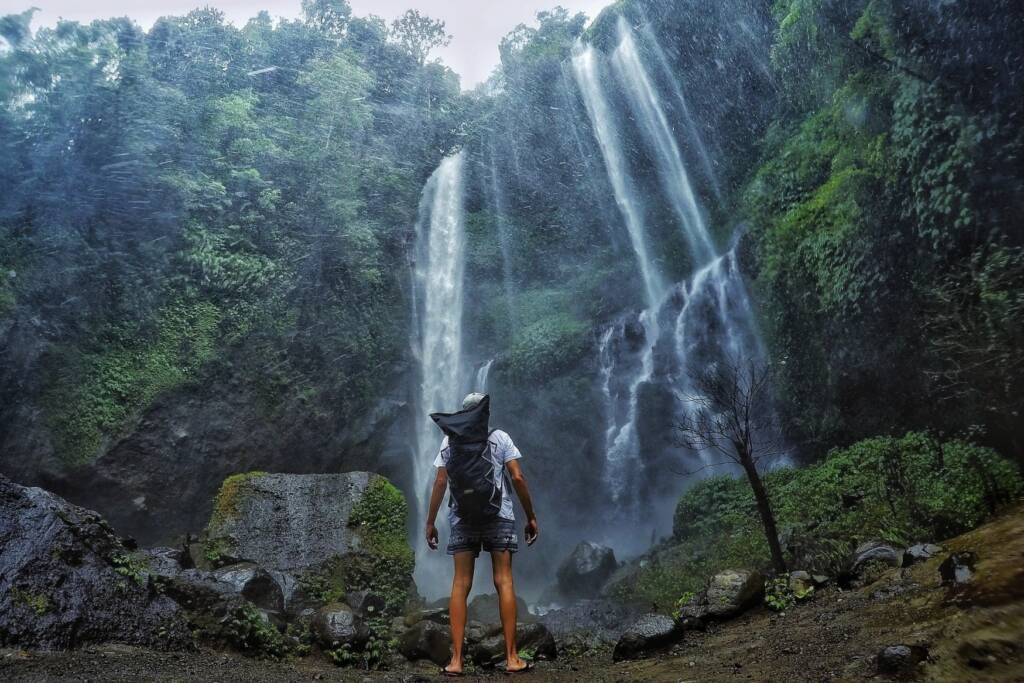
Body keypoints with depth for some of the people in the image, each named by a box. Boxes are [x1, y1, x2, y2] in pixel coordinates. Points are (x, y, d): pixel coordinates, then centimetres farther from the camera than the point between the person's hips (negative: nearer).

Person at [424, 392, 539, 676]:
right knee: (504, 582, 1)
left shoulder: (449, 440, 9)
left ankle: (456, 660, 1)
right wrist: (531, 517, 2)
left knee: (460, 585, 3)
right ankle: (512, 658, 2)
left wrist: (430, 522, 7)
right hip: (499, 516, -1)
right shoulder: (500, 437, 5)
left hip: (462, 518, 2)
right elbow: (518, 478, -4)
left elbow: (440, 482, 3)